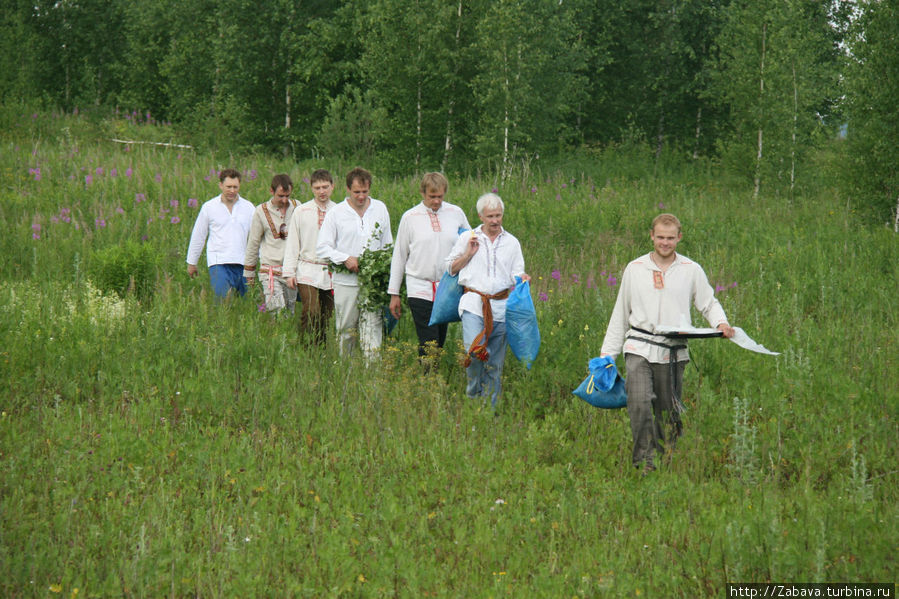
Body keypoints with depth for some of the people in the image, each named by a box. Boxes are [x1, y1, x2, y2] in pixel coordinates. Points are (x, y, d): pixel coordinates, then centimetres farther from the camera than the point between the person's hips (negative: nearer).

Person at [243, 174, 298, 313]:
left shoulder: (297, 207, 5)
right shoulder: (261, 211, -1)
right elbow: (253, 243, 7)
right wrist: (249, 272, 11)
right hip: (271, 271, -3)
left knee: (291, 311, 5)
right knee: (276, 311, -16)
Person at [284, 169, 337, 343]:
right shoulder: (301, 212, 4)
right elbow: (292, 244, 6)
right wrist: (289, 272, 1)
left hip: (332, 272, 2)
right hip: (308, 271, -2)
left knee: (327, 316, 3)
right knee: (311, 313, -15)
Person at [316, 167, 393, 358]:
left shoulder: (380, 208, 10)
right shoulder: (336, 213, 3)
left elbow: (388, 243, 19)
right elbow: (322, 248, 1)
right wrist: (345, 259, -13)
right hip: (346, 281, -1)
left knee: (372, 327, -8)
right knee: (346, 329, 5)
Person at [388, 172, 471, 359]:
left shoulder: (456, 213, 5)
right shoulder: (410, 217, 1)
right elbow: (399, 256, 7)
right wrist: (394, 293, 7)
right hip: (420, 289, -3)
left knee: (440, 342, 8)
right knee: (428, 344, -12)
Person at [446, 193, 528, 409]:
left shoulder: (512, 242, 14)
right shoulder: (467, 238, 10)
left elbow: (516, 274, 14)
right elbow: (450, 268, 12)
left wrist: (523, 278, -9)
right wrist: (468, 254, -2)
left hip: (501, 306, 2)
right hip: (474, 303, -2)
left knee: (496, 362, 2)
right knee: (475, 351, -21)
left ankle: (491, 408, 10)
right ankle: (472, 395, -1)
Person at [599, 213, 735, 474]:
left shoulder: (691, 270, 7)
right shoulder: (635, 269, 10)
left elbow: (709, 304, 15)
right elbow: (620, 315, 16)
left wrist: (721, 323, -9)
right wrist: (608, 354, 13)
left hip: (673, 352, 1)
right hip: (639, 348, 0)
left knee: (669, 412, 6)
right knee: (640, 403, -20)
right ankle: (644, 462, -15)